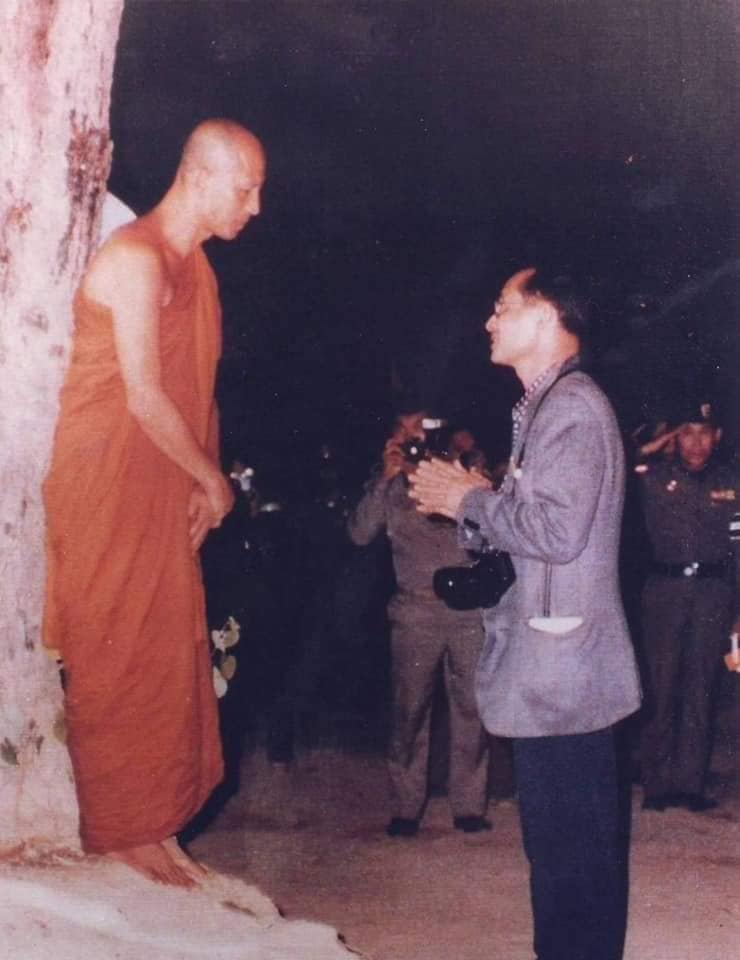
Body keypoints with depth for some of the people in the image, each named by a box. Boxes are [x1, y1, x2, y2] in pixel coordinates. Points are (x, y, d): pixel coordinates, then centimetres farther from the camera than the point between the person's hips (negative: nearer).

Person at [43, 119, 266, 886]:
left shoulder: (193, 265, 15)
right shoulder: (136, 258, -15)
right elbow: (143, 396, -18)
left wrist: (204, 483, 5)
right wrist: (212, 479, -8)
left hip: (162, 496, 9)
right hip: (106, 493, -9)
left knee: (166, 660, 11)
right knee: (116, 665, -2)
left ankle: (148, 822, 20)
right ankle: (118, 831, 8)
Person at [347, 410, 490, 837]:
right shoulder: (387, 486, 10)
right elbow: (360, 533, -4)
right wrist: (388, 476, -9)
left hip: (467, 607, 0)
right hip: (416, 612, 0)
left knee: (472, 707, 0)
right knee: (409, 710, -2)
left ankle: (469, 805, 10)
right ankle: (406, 807, 7)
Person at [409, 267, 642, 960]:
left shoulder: (573, 407, -14)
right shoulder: (545, 408, 18)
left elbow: (557, 530, -23)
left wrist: (469, 500, -11)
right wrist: (465, 502, 7)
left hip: (562, 669, -10)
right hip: (548, 667, 10)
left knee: (569, 847, -3)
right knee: (566, 842, 17)